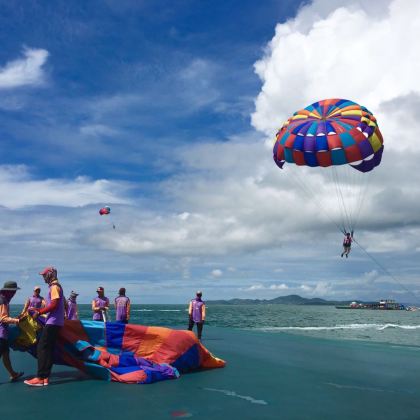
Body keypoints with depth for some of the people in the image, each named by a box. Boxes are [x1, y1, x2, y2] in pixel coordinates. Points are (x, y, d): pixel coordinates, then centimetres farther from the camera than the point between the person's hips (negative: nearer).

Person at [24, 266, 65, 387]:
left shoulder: (54, 287, -11)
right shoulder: (55, 287, 19)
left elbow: (53, 305, -20)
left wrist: (38, 313, -13)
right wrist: (37, 309, 18)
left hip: (53, 323, -10)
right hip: (54, 322, 10)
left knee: (42, 348, -9)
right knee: (48, 349, 9)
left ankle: (40, 378, -8)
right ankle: (45, 377, 11)